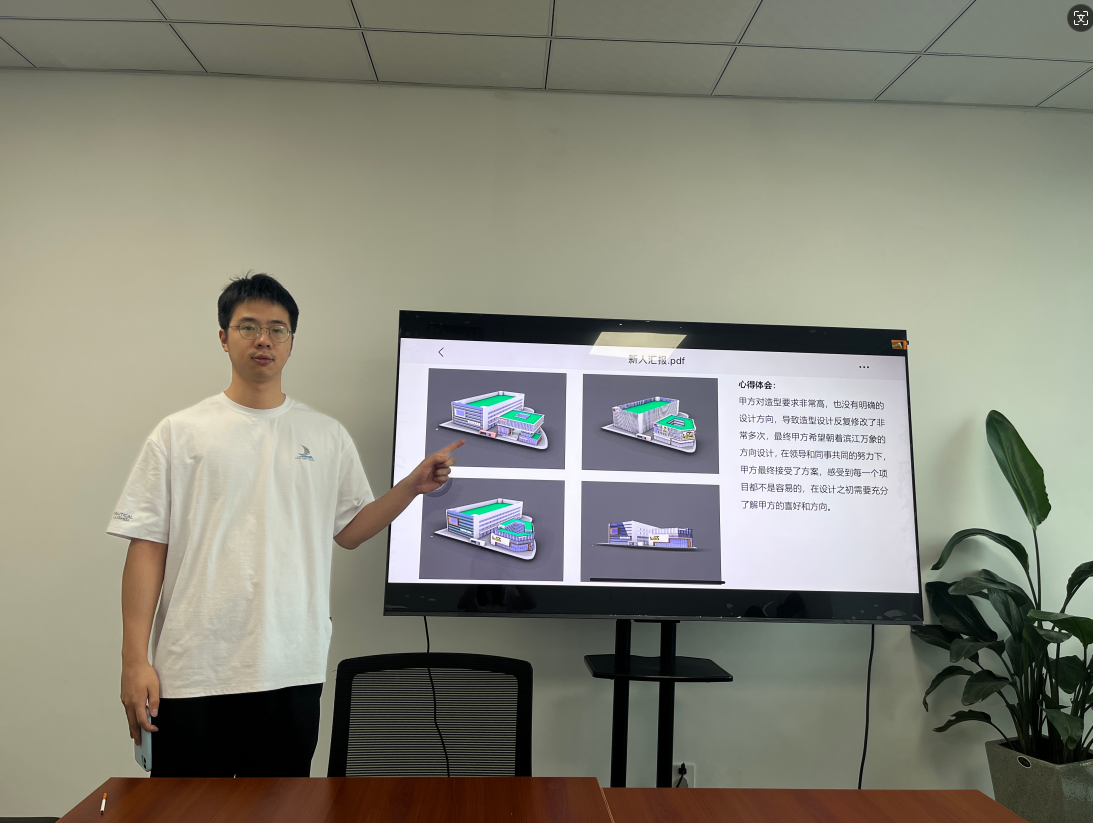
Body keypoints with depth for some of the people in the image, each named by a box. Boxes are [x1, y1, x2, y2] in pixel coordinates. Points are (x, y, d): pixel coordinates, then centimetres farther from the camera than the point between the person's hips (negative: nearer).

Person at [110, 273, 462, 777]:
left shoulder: (327, 437, 7)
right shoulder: (179, 434, 1)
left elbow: (349, 531, 9)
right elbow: (147, 546, -1)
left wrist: (412, 486, -3)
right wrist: (134, 660, -5)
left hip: (292, 672, 2)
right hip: (191, 674, -1)